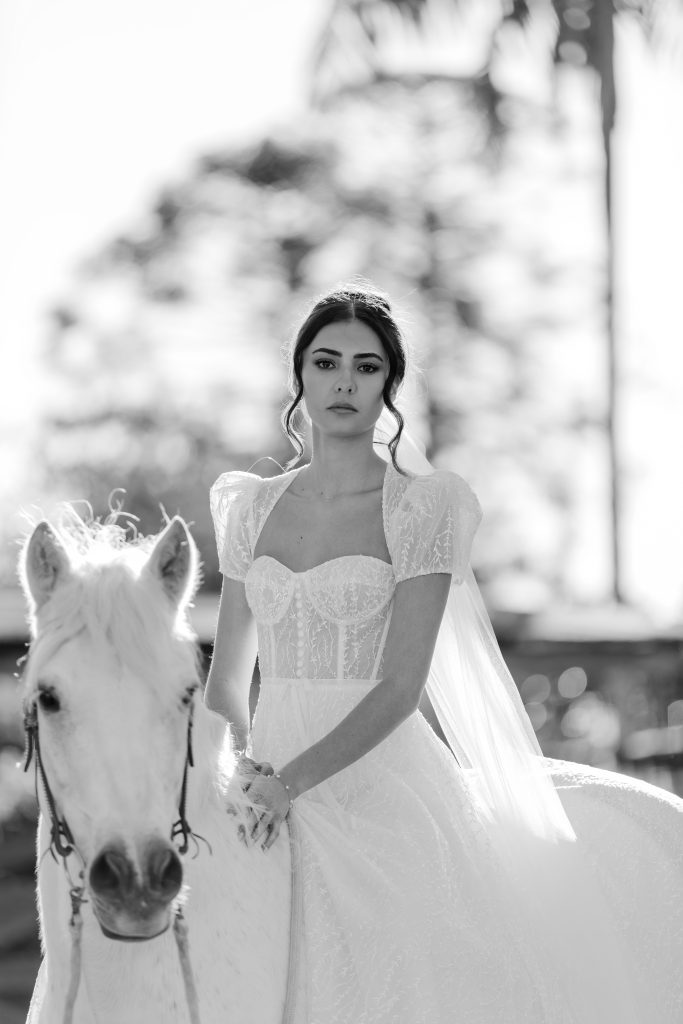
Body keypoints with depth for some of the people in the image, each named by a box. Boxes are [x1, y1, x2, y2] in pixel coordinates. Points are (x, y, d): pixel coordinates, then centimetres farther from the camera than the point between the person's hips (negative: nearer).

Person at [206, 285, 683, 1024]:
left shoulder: (422, 506, -4)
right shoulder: (254, 507, 10)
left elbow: (400, 685, -12)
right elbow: (228, 677, 11)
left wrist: (292, 781, -20)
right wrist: (239, 772, -8)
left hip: (379, 783, -4)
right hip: (274, 797, 4)